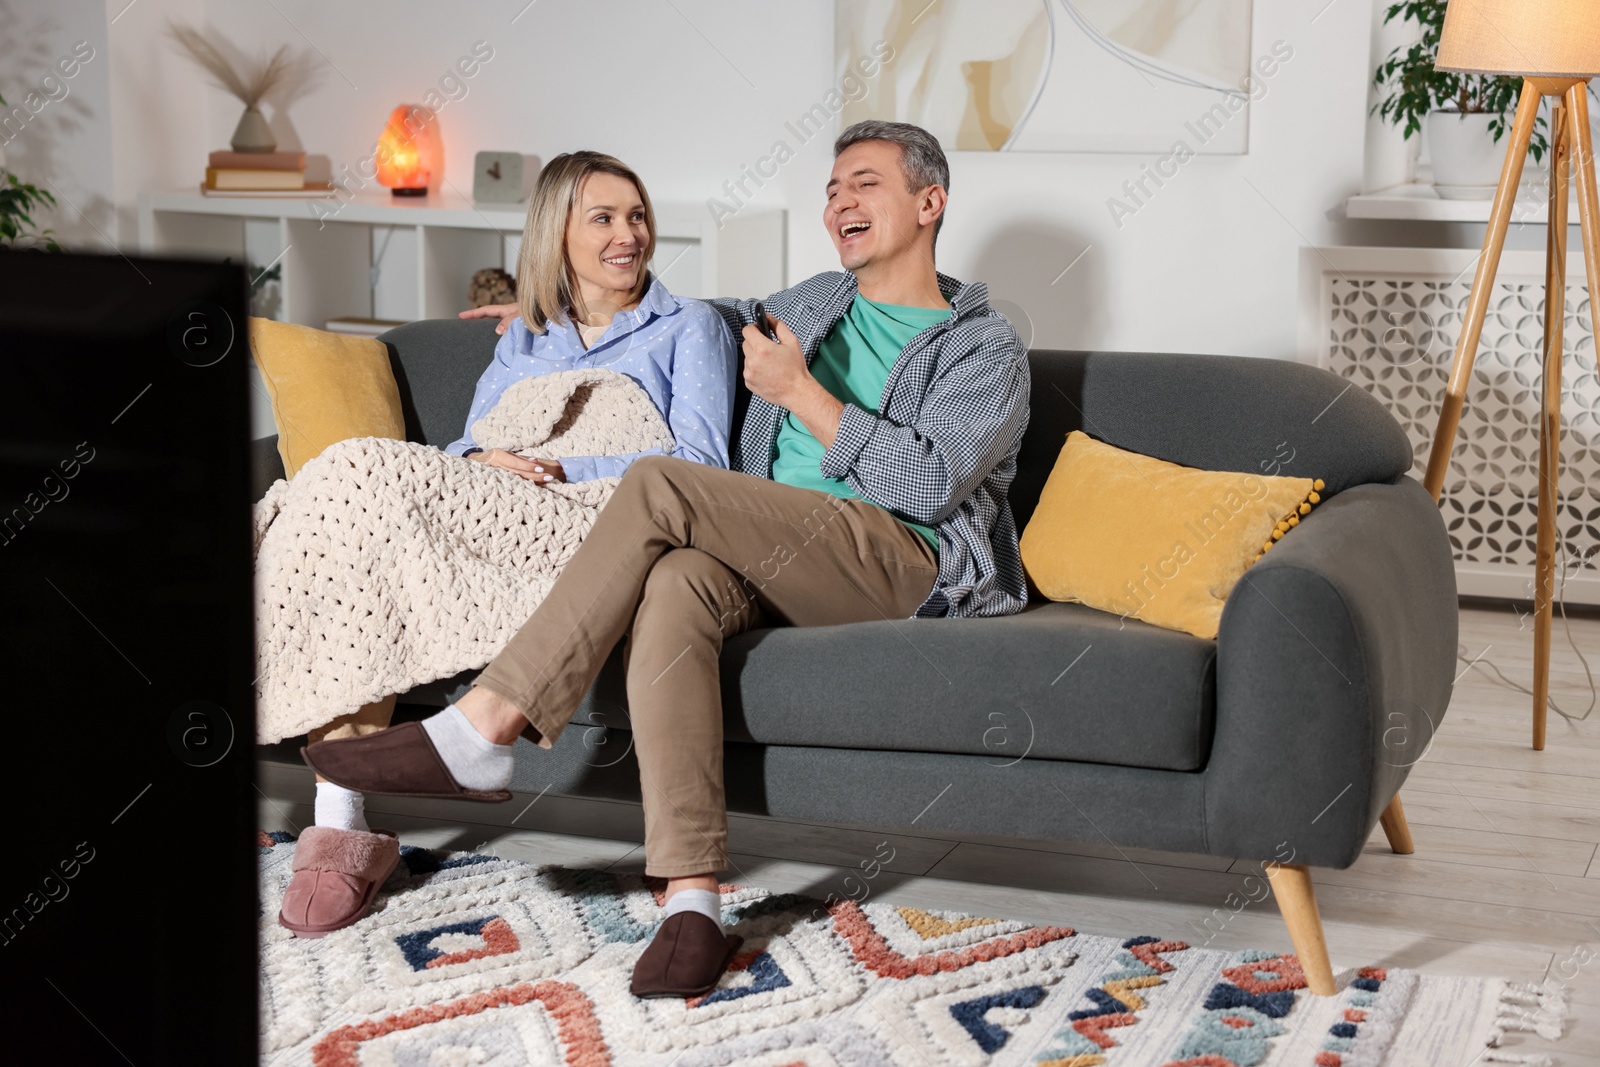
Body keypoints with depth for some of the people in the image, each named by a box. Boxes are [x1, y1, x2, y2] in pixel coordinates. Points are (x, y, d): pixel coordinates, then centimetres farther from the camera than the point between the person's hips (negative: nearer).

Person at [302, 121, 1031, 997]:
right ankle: (691, 902, -41)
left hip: (902, 561, -5)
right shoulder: (815, 303, 28)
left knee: (659, 485, -28)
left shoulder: (986, 349, 8)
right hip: (780, 557, 5)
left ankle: (484, 728, -27)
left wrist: (801, 394, -7)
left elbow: (928, 482, -8)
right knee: (676, 583, -35)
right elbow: (726, 322, 47)